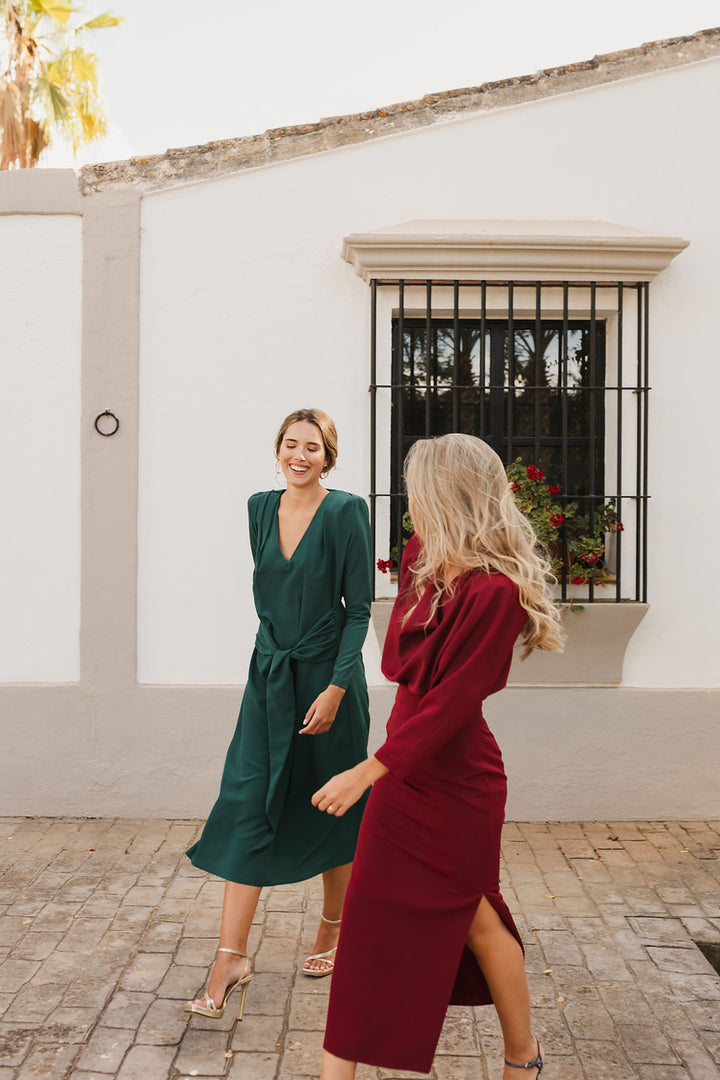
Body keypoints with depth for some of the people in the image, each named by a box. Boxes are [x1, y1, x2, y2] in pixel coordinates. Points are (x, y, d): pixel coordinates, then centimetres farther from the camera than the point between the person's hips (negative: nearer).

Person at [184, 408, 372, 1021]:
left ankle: (334, 930, 33)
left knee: (331, 811, 11)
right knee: (248, 807, -1)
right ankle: (233, 958, 8)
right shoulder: (261, 508, 6)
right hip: (270, 673, 4)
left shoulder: (345, 512, -9)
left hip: (328, 677, -4)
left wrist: (335, 687, -16)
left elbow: (358, 609, -10)